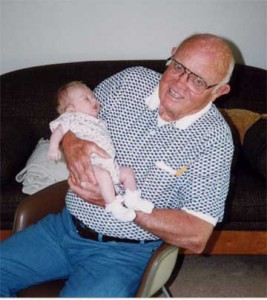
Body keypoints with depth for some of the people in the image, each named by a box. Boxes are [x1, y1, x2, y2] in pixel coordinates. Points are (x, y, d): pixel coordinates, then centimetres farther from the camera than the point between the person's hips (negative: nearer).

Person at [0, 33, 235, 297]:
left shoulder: (214, 139, -14)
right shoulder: (131, 80, -2)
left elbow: (196, 238, -16)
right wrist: (71, 143, -16)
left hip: (123, 253, -4)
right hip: (66, 225, 5)